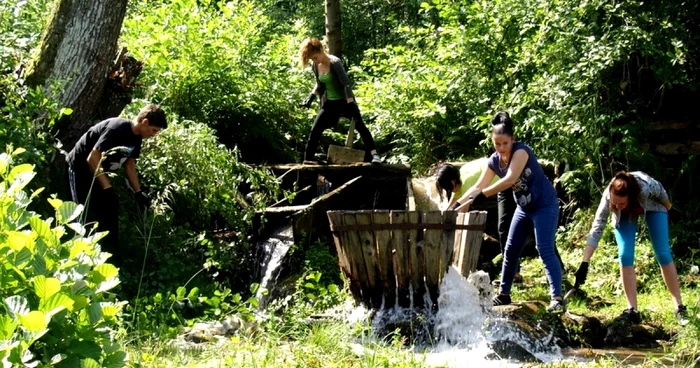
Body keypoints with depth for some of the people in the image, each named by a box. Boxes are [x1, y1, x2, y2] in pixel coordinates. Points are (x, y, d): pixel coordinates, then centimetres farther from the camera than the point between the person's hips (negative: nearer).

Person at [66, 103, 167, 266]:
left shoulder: (136, 138, -3)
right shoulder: (116, 129, -31)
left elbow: (129, 164, 11)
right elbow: (92, 158, -31)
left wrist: (138, 192, 5)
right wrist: (107, 188, -30)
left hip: (98, 171, 9)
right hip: (81, 168, -9)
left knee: (110, 211, 8)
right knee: (89, 216, -12)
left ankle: (113, 260, 16)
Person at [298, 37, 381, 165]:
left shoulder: (335, 63, -22)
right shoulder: (315, 66, -3)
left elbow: (346, 83, -28)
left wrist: (351, 104, -35)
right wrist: (310, 98, 3)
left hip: (344, 100, -6)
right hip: (329, 103, 6)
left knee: (360, 125, -13)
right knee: (315, 130, 0)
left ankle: (374, 155, -16)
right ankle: (308, 159, 7)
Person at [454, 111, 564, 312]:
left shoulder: (521, 151, -25)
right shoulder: (494, 161, -3)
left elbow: (510, 179, -37)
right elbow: (478, 187, 2)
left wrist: (477, 199, -41)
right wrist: (456, 205, -9)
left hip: (544, 206, -8)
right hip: (523, 208, 8)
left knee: (545, 251, -17)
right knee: (510, 251, 10)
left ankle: (557, 298, -20)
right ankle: (503, 294, 22)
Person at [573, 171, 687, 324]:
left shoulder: (646, 186, -44)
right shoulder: (608, 196, -39)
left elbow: (661, 192, -19)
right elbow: (596, 229, -38)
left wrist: (668, 207, 3)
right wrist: (584, 264, -43)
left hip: (652, 207, -1)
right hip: (625, 215, 1)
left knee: (663, 254, -6)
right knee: (625, 257, -12)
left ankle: (679, 307, 1)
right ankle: (632, 310, -8)